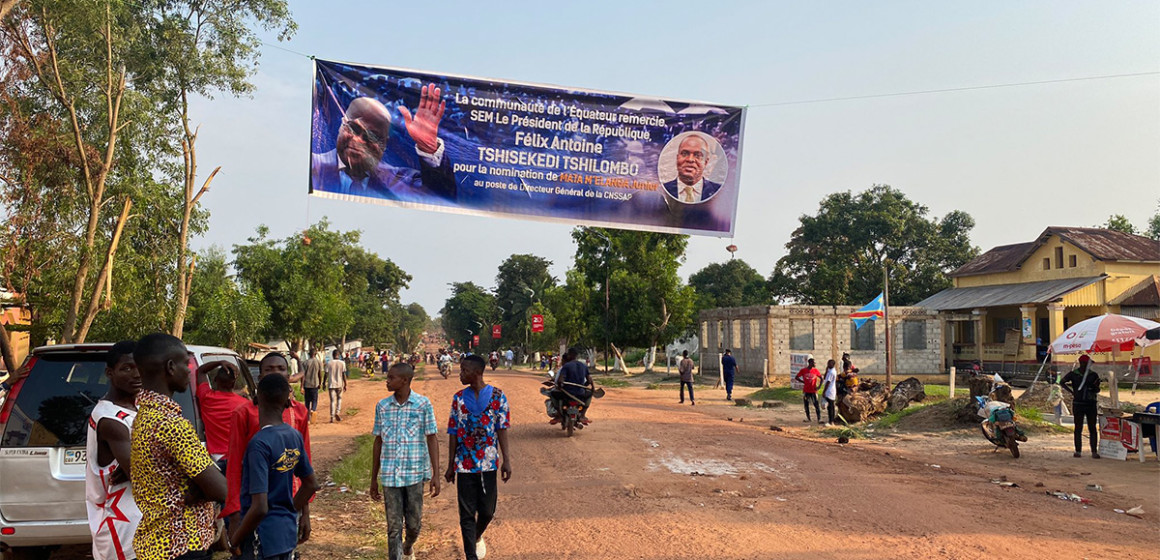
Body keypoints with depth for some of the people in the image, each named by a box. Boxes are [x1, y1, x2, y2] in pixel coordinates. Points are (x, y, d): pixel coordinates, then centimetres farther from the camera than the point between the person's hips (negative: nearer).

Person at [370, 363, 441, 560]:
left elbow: (432, 439, -3)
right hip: (390, 475, 1)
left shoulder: (423, 404, -5)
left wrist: (435, 474, -9)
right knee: (394, 527, 2)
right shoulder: (382, 406, 3)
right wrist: (374, 478, 10)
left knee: (414, 524, 11)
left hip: (415, 473, -1)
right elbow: (378, 442, 9)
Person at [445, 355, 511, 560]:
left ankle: (477, 537, 39)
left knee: (487, 511, 9)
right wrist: (450, 466, 5)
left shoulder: (497, 396, -3)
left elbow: (502, 429, -3)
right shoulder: (459, 398, 3)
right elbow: (453, 433, 5)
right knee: (467, 514, 1)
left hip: (488, 462, -1)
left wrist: (506, 460, -9)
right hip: (464, 464, 1)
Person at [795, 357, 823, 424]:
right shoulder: (803, 370, -3)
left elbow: (821, 378, 9)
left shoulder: (815, 370, 0)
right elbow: (796, 378, 4)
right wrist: (803, 382, -4)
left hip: (813, 391, 0)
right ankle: (808, 418, 21)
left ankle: (819, 419, -6)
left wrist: (819, 386, -2)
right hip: (806, 391, 1)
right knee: (806, 405, 8)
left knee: (816, 405, -7)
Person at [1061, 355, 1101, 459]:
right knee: (1078, 428, 2)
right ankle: (1078, 451, 7)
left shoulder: (1093, 375, 6)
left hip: (1091, 404, 1)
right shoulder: (1073, 374, 2)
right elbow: (1062, 382, 3)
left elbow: (1097, 390, 9)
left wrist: (1094, 387, -14)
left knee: (1092, 428, 1)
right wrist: (1071, 391, -7)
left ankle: (1094, 451, 4)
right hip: (1078, 404, -1)